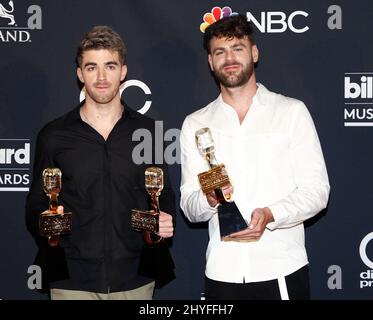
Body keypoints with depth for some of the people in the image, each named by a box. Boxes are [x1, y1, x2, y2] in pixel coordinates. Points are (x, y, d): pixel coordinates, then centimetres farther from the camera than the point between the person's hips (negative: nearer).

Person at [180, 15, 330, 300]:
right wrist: (210, 199, -16)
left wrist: (270, 214, -20)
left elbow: (317, 190, -4)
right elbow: (189, 207, 6)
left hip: (282, 271, -2)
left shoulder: (292, 111, 1)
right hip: (222, 273, 2)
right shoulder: (195, 124, 7)